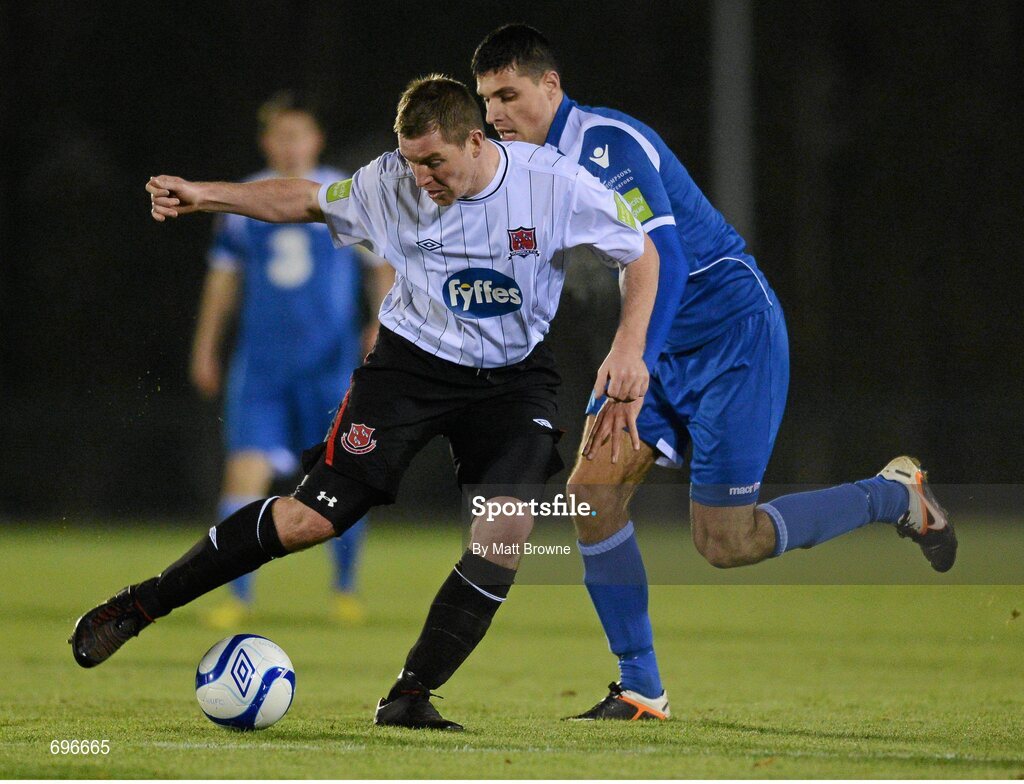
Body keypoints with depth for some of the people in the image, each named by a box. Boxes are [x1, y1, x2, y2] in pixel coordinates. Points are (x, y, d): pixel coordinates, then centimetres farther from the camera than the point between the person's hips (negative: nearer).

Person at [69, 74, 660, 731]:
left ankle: (410, 697, -14)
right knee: (312, 517, -10)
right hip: (413, 357, 0)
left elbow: (643, 253, -3)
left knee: (507, 524, -24)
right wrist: (206, 196, -6)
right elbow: (308, 200, 5)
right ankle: (140, 606, 5)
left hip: (513, 375, 0)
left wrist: (629, 346, -16)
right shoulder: (392, 182, -13)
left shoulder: (555, 184, -17)